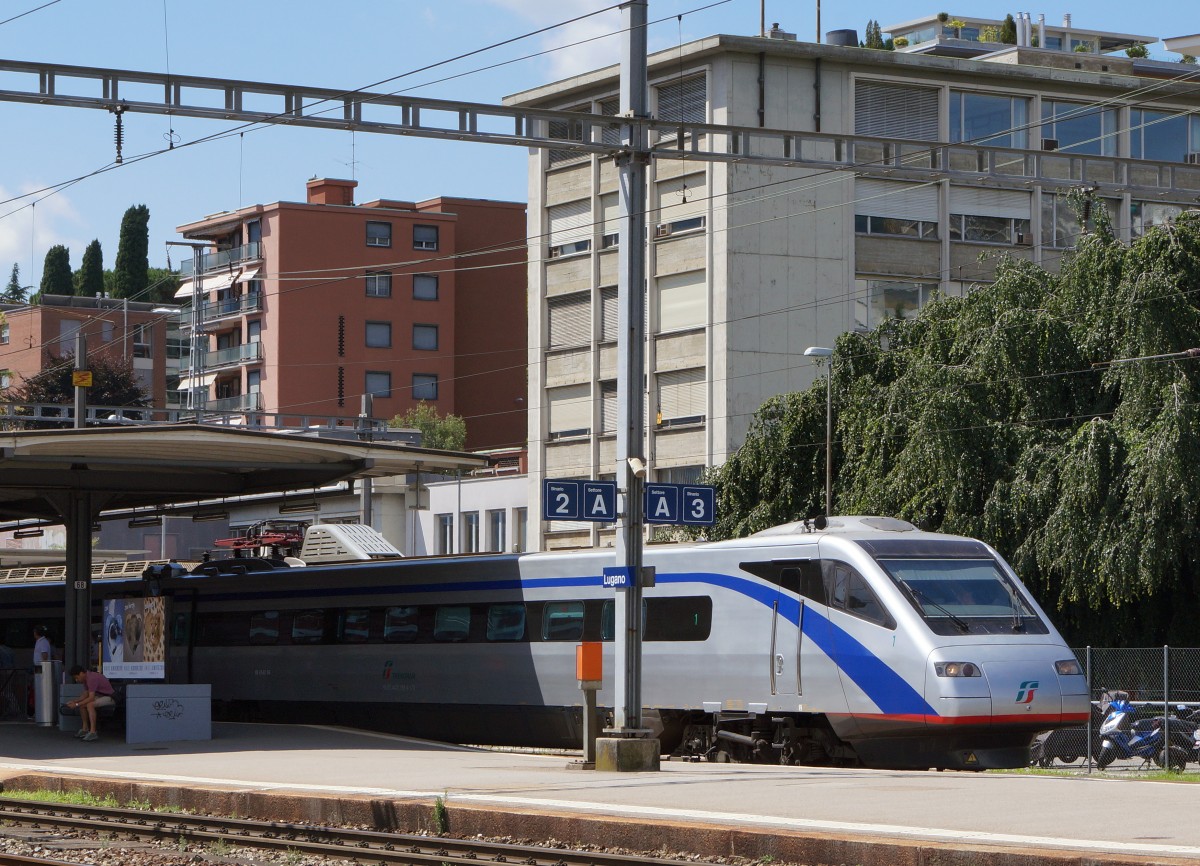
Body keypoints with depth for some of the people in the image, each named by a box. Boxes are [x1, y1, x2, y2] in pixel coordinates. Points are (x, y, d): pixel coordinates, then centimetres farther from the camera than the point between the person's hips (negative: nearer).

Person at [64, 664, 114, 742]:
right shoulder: (86, 678, 6)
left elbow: (91, 698, -30)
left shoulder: (92, 678, -25)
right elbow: (85, 695, 12)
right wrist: (74, 701, -1)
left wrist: (76, 705, -26)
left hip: (109, 697, -11)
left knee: (90, 705, -30)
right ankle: (85, 729, 10)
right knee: (82, 704, 7)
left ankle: (93, 732, -30)